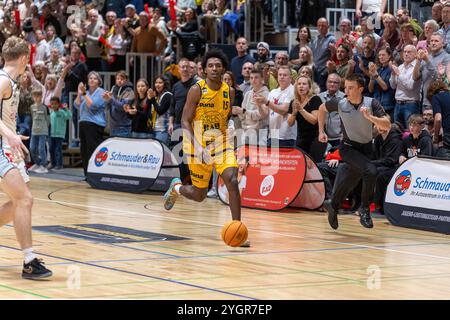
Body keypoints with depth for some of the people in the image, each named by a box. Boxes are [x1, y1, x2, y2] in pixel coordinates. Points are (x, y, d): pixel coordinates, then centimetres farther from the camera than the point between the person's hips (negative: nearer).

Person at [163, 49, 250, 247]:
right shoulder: (197, 90, -11)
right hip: (199, 147, -3)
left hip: (221, 144, 3)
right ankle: (176, 188, 43)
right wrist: (195, 146, -23)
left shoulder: (229, 92, 1)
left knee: (232, 181, -21)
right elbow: (185, 121, -12)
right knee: (199, 195, 7)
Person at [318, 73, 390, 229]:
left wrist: (370, 117, -37)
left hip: (366, 148, 3)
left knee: (350, 182, 13)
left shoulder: (371, 103, -16)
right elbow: (322, 108, 7)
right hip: (349, 147, -3)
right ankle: (364, 209, -13)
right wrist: (321, 131, 6)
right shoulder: (340, 104, -14)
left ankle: (333, 205, 40)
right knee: (371, 171, -27)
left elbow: (387, 125, -23)